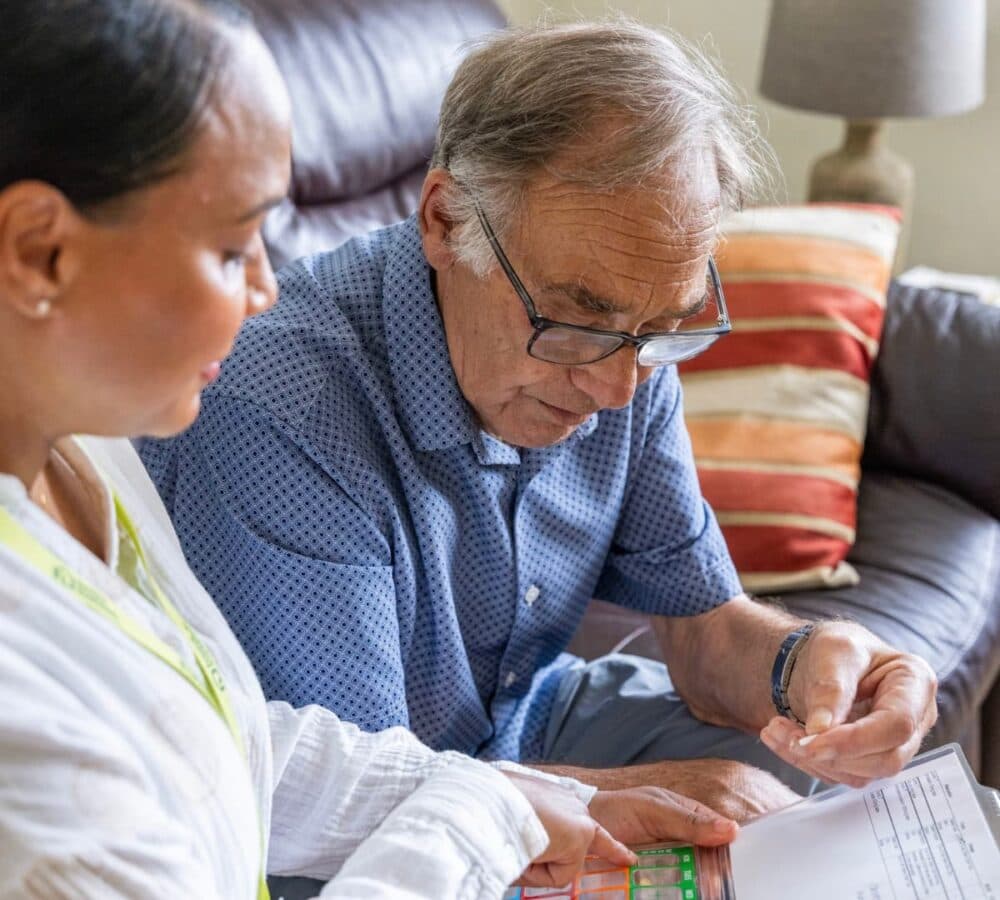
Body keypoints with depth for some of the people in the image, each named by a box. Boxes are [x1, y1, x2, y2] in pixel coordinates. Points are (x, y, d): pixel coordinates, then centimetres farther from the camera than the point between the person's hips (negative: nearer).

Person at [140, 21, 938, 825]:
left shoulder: (628, 341, -10)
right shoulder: (282, 418, -31)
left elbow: (700, 619, -1)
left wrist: (801, 663, -23)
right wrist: (653, 799, -23)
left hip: (531, 718, 6)